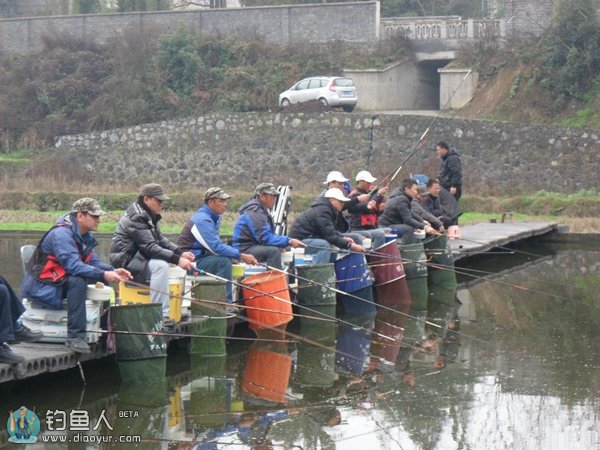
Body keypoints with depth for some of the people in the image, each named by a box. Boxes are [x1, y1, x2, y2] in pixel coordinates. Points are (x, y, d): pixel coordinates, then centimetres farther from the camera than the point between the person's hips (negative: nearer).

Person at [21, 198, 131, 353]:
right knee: (77, 281, -35)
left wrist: (112, 271, -13)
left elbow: (93, 262, 6)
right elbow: (73, 266, -34)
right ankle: (75, 337, -33)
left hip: (61, 281, 10)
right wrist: (103, 274, -37)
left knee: (103, 279, 4)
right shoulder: (61, 234, -23)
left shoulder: (84, 236, 7)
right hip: (41, 287, -10)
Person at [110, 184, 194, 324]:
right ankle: (160, 316, -31)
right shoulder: (136, 217, -19)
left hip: (137, 257, 11)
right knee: (160, 265, -30)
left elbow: (160, 239, 17)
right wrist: (177, 259, -29)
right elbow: (149, 247, -26)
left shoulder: (150, 215, 12)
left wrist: (181, 253, 2)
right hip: (125, 261, -11)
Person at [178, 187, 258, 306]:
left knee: (228, 258, 0)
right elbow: (216, 247, -26)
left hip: (200, 256, 10)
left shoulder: (214, 218, 12)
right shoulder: (203, 220, -20)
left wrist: (236, 254, -3)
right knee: (224, 261, -23)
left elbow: (215, 243, 14)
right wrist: (242, 256, -25)